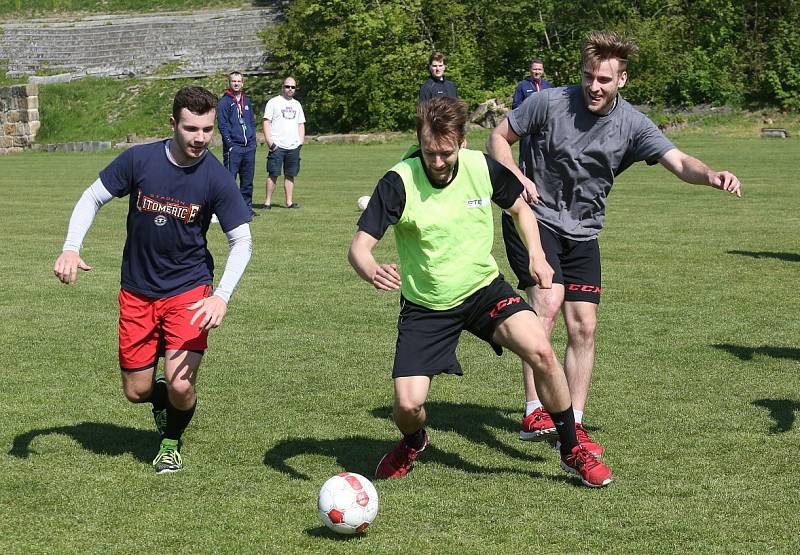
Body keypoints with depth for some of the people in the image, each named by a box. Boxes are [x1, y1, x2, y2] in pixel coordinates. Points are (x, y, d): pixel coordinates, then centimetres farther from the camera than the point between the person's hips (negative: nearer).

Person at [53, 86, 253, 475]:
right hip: (137, 292, 2)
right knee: (136, 391, 7)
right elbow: (93, 198, -1)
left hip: (188, 289, -2)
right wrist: (71, 248, -17)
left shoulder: (217, 179, -15)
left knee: (181, 386, -17)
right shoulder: (139, 159, -12)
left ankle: (172, 441, 17)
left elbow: (241, 241, -12)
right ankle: (161, 399, 45)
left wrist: (222, 296, -27)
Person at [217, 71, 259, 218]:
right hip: (233, 147, -6)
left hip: (249, 146, 6)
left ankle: (247, 207, 17)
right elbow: (222, 125, -7)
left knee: (248, 180, 10)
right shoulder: (224, 102, -2)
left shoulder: (247, 101, 17)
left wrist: (253, 139, 10)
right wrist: (229, 143, -14)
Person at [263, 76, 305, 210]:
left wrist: (301, 142, 9)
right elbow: (266, 122, -4)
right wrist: (270, 142, -12)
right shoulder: (274, 102, 1)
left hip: (293, 146, 5)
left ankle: (289, 202, 10)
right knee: (273, 174, -7)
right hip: (277, 145, -5)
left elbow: (301, 124, 22)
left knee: (290, 175, 6)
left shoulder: (296, 105, 18)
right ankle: (267, 202, -3)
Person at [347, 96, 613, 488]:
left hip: (484, 288, 2)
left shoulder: (483, 169, -11)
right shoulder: (398, 183, -20)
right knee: (407, 405, -12)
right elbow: (359, 246, -24)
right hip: (425, 306, -1)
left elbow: (519, 209, 11)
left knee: (541, 352, -23)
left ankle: (572, 451, -2)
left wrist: (537, 256, -2)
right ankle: (413, 443, 28)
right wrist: (372, 273, -46)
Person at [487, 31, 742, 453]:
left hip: (582, 233, 4)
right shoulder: (549, 103, -11)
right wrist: (515, 177, -18)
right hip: (534, 218, -4)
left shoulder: (631, 125, -6)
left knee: (583, 327, -1)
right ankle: (533, 411, -21)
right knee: (548, 300, -24)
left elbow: (679, 162, -17)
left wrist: (712, 175, -38)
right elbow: (498, 138, 1)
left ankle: (573, 424, 9)